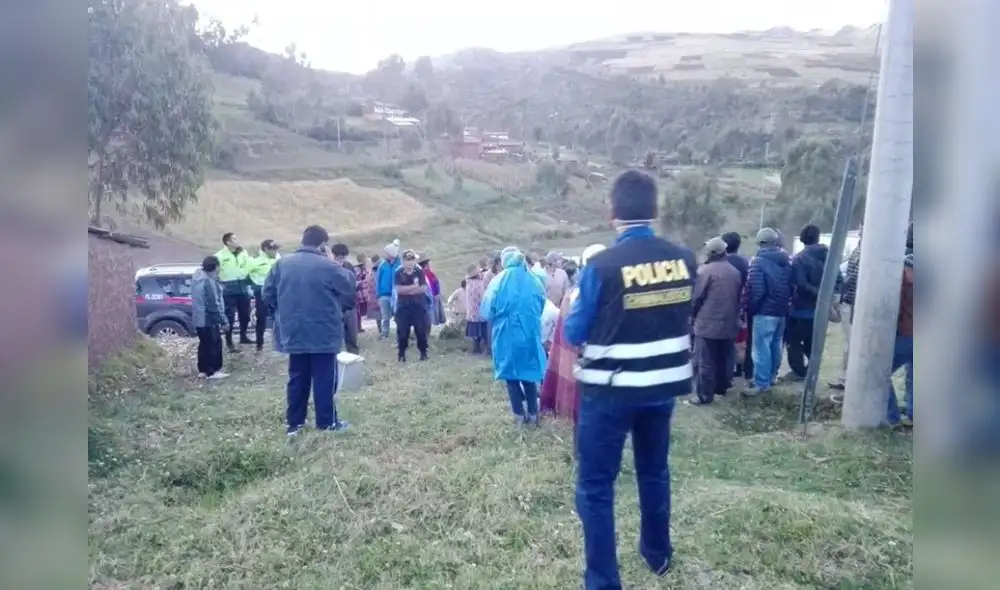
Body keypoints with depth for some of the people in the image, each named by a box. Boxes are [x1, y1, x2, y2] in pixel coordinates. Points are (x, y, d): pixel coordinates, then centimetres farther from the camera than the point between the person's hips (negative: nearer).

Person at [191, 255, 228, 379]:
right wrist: (222, 320, -16)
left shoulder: (197, 277, 9)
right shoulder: (209, 282, -23)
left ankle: (203, 370, 21)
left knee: (204, 344, 16)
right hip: (208, 319, -10)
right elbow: (214, 305, -23)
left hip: (199, 319, 10)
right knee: (214, 344, -2)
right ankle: (213, 371, 1)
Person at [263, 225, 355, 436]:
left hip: (294, 334, 5)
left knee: (297, 378, 14)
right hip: (324, 335, -5)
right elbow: (350, 297, -4)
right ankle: (326, 422, 11)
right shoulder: (329, 267, -13)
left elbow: (268, 294, 8)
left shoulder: (281, 264, 2)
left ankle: (294, 422, 20)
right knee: (324, 379, 5)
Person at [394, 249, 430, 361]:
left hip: (419, 305, 0)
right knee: (402, 331, 2)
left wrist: (406, 290, -11)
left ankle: (423, 352, 12)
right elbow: (399, 289, -12)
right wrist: (414, 286, -14)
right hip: (403, 306, 0)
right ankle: (402, 353, 12)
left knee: (421, 330, 2)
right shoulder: (398, 273, -1)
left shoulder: (419, 272, 0)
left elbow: (424, 289, -8)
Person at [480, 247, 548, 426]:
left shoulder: (499, 281, -9)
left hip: (507, 336, -3)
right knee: (529, 374, 14)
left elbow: (487, 312, -8)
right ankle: (533, 414, 16)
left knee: (511, 375, 10)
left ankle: (520, 415, 12)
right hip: (530, 334, 3)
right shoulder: (533, 280, 0)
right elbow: (541, 306, 11)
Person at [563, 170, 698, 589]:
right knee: (654, 470, 25)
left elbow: (574, 334, -8)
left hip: (610, 390, -5)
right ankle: (658, 553, 44)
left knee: (596, 486, 7)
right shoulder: (685, 259, -5)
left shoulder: (602, 266, -19)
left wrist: (574, 310, 11)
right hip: (664, 384, 5)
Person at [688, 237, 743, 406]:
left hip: (707, 323, -7)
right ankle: (722, 387, 29)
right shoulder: (735, 272, 8)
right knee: (724, 358, 17)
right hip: (729, 324, 7)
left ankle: (705, 395, -1)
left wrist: (692, 315, 6)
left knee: (706, 361, -2)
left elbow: (697, 297, -9)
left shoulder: (705, 270, -13)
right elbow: (739, 297, 16)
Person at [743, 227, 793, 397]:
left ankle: (762, 383, -5)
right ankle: (771, 377, 27)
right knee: (775, 345, 17)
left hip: (765, 311, -8)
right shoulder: (787, 260, 10)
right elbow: (792, 286, 13)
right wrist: (786, 304, 19)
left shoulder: (758, 261, -13)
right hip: (782, 310, 8)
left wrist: (750, 310, -6)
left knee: (761, 348, -5)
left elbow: (755, 290, -17)